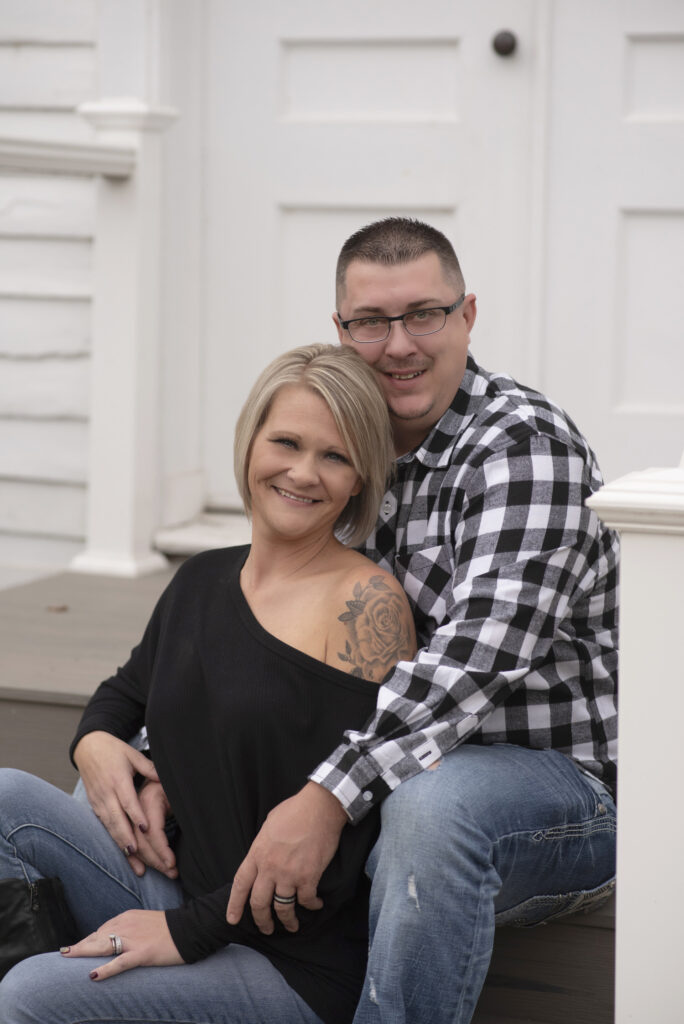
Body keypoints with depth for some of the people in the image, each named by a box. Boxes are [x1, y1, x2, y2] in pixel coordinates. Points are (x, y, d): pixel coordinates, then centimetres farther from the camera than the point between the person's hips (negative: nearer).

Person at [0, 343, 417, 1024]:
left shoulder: (367, 603, -13)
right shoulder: (204, 578, 9)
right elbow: (127, 690, 27)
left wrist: (191, 930, -17)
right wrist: (94, 741, 2)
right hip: (181, 895, 7)